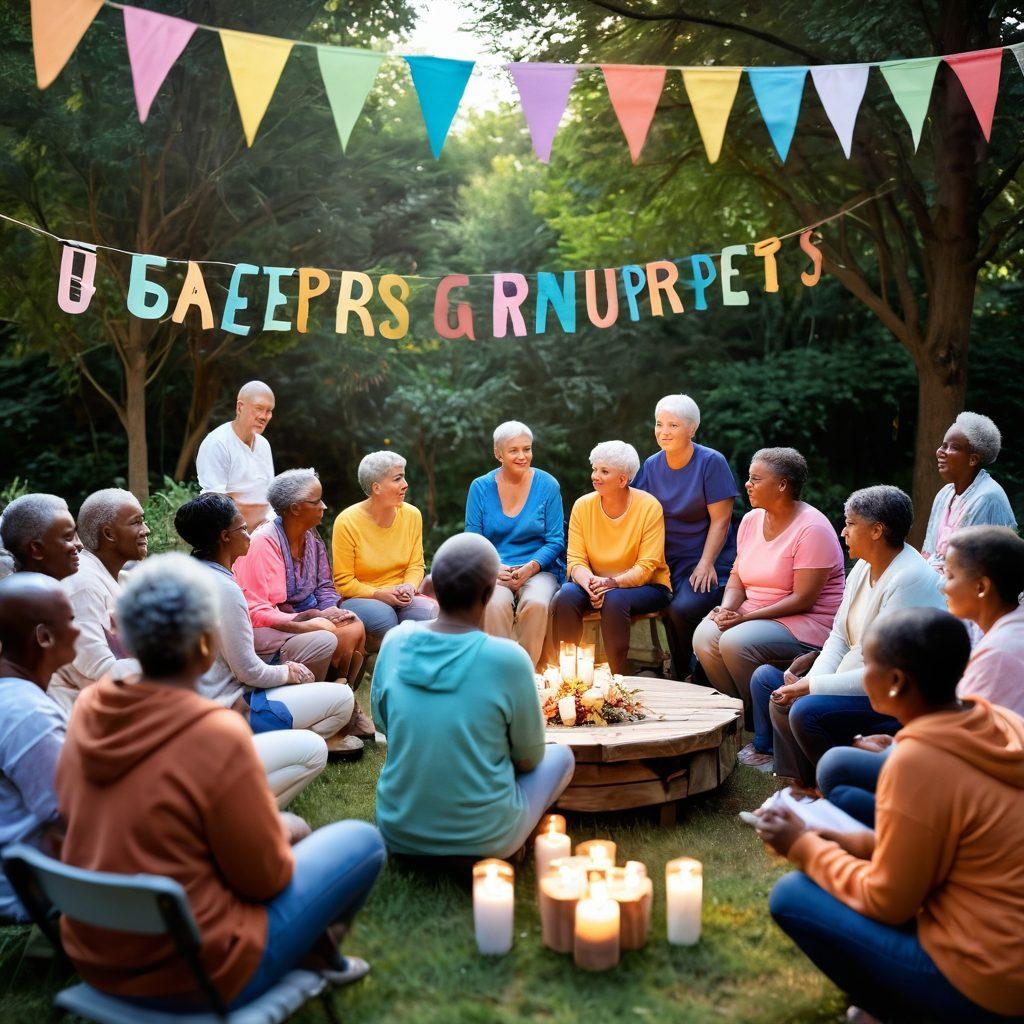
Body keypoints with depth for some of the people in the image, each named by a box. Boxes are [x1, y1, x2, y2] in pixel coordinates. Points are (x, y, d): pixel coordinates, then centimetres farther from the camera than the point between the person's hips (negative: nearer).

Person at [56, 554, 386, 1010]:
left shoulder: (90, 709, -8)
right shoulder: (218, 736, -27)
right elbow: (264, 878, -18)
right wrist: (284, 834, 6)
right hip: (195, 974, -7)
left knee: (288, 827, 25)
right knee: (362, 839, 9)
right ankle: (316, 951, 34)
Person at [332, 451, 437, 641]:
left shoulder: (412, 515, 2)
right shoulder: (347, 522, -10)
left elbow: (416, 565, 9)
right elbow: (343, 582, -7)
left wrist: (409, 586, -14)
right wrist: (379, 594, -20)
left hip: (400, 597, 3)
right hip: (357, 598, -3)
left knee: (427, 610, -28)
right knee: (384, 615, -35)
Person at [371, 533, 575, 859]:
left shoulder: (395, 642, -10)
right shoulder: (509, 659, -21)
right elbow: (529, 757, -7)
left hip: (399, 832, 4)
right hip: (481, 839, -4)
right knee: (561, 755, 23)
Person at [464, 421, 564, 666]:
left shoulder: (547, 485, 3)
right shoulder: (481, 487, 6)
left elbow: (555, 541, 2)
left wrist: (531, 567, -16)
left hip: (539, 570, 0)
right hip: (494, 571, 0)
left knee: (536, 603, -33)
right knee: (496, 603, -34)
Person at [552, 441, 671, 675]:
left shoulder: (649, 507, -11)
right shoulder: (583, 506, -1)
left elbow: (646, 567, -14)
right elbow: (576, 560, -4)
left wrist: (612, 582, -30)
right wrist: (590, 583, -27)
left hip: (645, 586, -3)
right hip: (595, 583, 3)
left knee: (614, 599, -35)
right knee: (566, 595, -28)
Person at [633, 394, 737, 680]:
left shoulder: (711, 462, -5)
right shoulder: (652, 466, 10)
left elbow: (720, 520, -7)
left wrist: (706, 563, -16)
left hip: (704, 561, -4)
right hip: (665, 561, 5)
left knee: (683, 608, -31)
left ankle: (691, 676, -4)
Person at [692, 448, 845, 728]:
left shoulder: (812, 529, -16)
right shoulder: (751, 519, 8)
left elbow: (803, 599, -19)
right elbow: (738, 575, 14)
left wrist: (746, 617, -21)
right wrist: (727, 608, -8)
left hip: (809, 621, -7)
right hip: (754, 614, 7)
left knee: (735, 642, -30)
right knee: (704, 635, -19)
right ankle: (737, 712, -3)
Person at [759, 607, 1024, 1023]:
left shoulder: (917, 762, -24)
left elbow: (887, 902, -13)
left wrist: (803, 846, -1)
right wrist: (855, 841, 8)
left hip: (983, 986, -8)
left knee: (791, 897, -3)